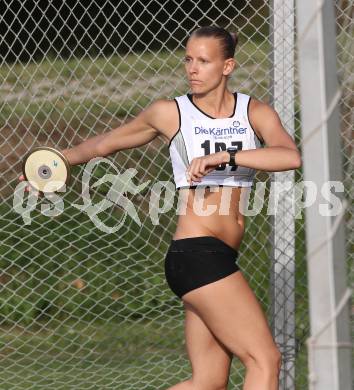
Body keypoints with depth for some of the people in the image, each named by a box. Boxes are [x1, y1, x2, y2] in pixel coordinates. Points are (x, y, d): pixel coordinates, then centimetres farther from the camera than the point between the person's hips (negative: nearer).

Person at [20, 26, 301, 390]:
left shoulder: (255, 112, 7)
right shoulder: (169, 113, 1)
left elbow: (290, 156, -14)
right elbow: (105, 142, 18)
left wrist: (223, 157, -23)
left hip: (219, 258, 5)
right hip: (196, 251, -5)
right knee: (265, 360, -11)